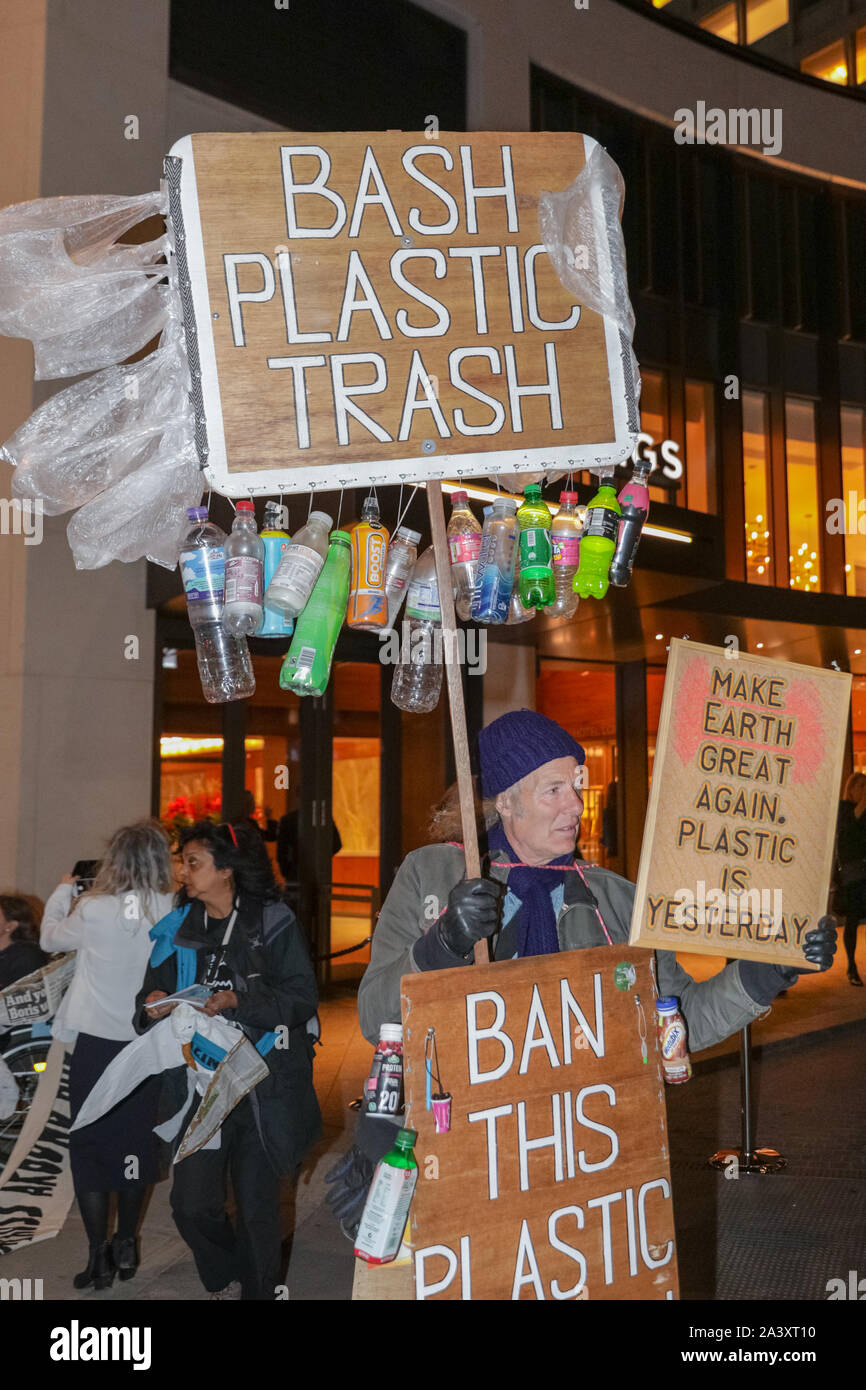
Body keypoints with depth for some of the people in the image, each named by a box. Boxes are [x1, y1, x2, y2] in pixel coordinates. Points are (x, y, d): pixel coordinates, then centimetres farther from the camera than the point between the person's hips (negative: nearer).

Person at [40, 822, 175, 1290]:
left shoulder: (93, 910, -18)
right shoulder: (172, 912, -13)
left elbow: (51, 937, 2)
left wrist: (63, 890, 19)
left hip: (97, 1042, -3)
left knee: (89, 1147, 12)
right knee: (135, 1143, 18)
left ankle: (100, 1258, 15)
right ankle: (126, 1247, 32)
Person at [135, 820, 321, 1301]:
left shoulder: (272, 923, -6)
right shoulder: (178, 929, 7)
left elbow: (302, 998, -10)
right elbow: (152, 997, 12)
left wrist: (239, 1001, -21)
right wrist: (152, 1007, -11)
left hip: (264, 1085, -3)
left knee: (256, 1205, 6)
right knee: (191, 1203, 1)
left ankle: (257, 1288, 31)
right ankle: (226, 1281, 30)